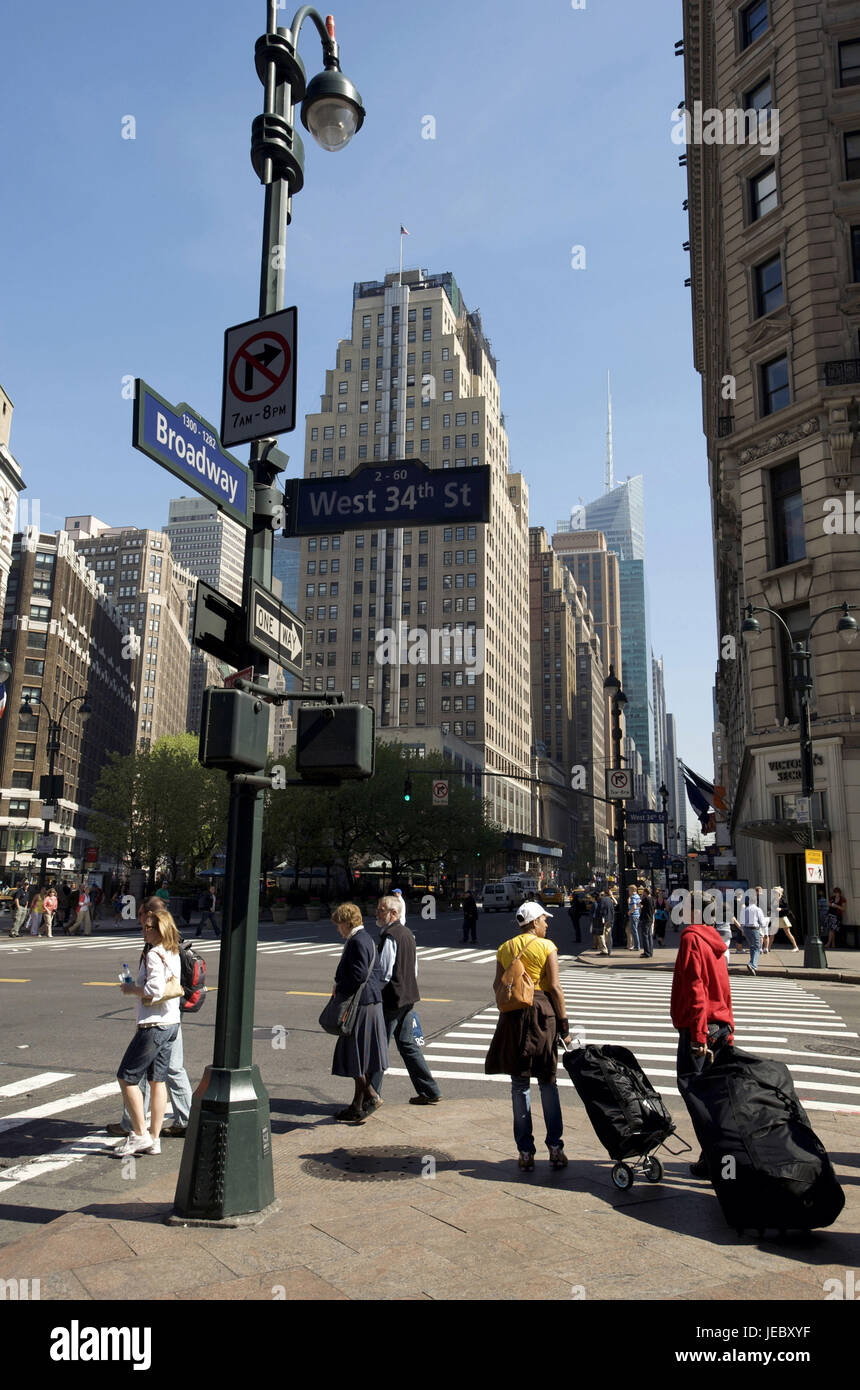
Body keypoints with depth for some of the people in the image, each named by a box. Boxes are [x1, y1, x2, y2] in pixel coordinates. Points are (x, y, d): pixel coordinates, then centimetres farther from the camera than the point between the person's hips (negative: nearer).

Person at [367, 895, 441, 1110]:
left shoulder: (389, 936, -17)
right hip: (409, 997, 9)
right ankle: (430, 1092, 20)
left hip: (391, 999, -9)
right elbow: (414, 968, 19)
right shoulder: (407, 933, 12)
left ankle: (372, 1095, 2)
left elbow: (384, 973, -20)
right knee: (406, 1043, 16)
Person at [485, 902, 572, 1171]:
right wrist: (563, 1025, -3)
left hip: (512, 1016, 2)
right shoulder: (547, 947, -3)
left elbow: (497, 985, 4)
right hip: (543, 1011, -2)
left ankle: (525, 1152, 8)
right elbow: (554, 987, -7)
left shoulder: (504, 948, 7)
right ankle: (555, 1148, 11)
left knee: (519, 1084, 7)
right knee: (548, 1082, 10)